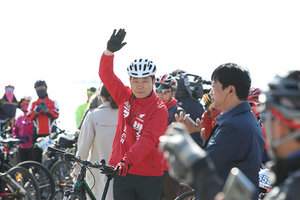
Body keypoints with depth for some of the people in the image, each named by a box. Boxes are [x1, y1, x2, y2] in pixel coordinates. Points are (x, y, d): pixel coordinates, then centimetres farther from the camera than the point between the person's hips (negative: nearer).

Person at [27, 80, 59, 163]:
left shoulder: (53, 103, 10)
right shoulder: (33, 104, 14)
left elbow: (56, 115, -7)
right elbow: (29, 117, -1)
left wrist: (46, 110, -22)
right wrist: (36, 111, -20)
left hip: (50, 134, -1)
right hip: (37, 135, 2)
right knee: (36, 156, 1)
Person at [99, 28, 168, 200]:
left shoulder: (159, 109, -9)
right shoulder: (125, 97, 7)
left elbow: (148, 139, -21)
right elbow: (106, 75, 3)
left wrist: (128, 160, -32)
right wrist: (109, 51, -15)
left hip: (149, 175, -3)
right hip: (123, 172, 4)